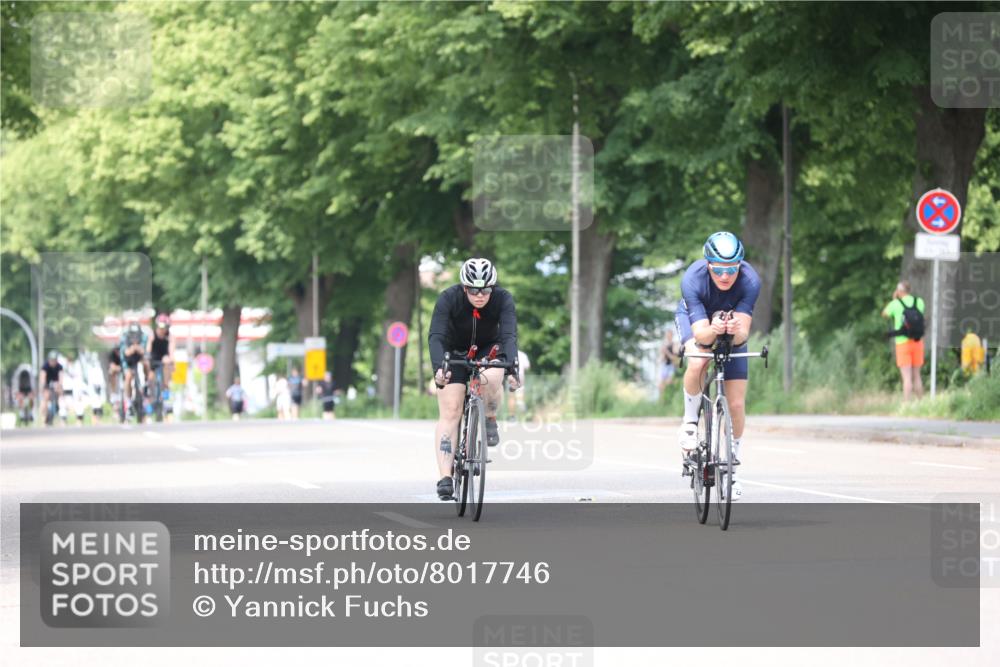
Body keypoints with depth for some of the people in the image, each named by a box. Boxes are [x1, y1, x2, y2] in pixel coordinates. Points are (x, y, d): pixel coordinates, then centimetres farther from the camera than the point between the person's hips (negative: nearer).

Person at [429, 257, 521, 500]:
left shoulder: (503, 299, -25)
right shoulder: (449, 299, -27)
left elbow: (509, 335, -36)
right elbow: (436, 337, -36)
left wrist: (513, 368, -53)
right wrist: (439, 368, -54)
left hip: (488, 350, 0)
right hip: (455, 352, 0)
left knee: (491, 378, -35)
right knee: (450, 412, -15)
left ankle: (490, 420, -4)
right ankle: (445, 478, -19)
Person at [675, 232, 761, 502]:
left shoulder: (750, 280, -35)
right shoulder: (692, 279, -37)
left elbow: (743, 335, -39)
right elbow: (700, 333, -41)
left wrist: (737, 331, -61)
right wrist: (712, 330, -62)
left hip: (733, 323, 1)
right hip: (695, 318, -1)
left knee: (736, 404, -4)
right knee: (698, 362, -35)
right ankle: (690, 420, -8)